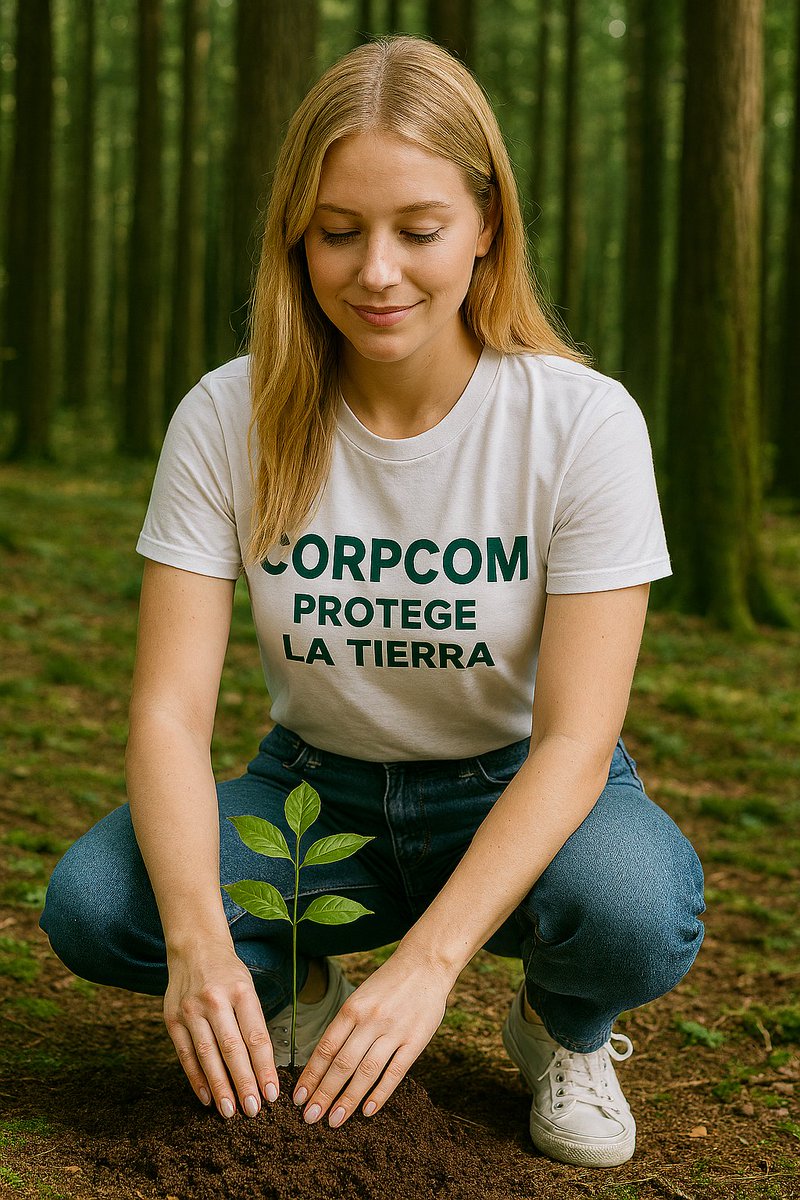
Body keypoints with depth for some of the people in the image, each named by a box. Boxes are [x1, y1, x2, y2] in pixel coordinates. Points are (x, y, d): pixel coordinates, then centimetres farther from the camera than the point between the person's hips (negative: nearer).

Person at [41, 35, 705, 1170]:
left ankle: (566, 1029, 3)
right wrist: (200, 942, -36)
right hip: (316, 789, 2)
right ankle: (299, 990, 8)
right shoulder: (228, 420, -13)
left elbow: (574, 737, -23)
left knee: (635, 913, -35)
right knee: (92, 904, -25)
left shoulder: (582, 422, -19)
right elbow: (169, 708, -17)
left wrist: (427, 960, -37)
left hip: (519, 795, -1)